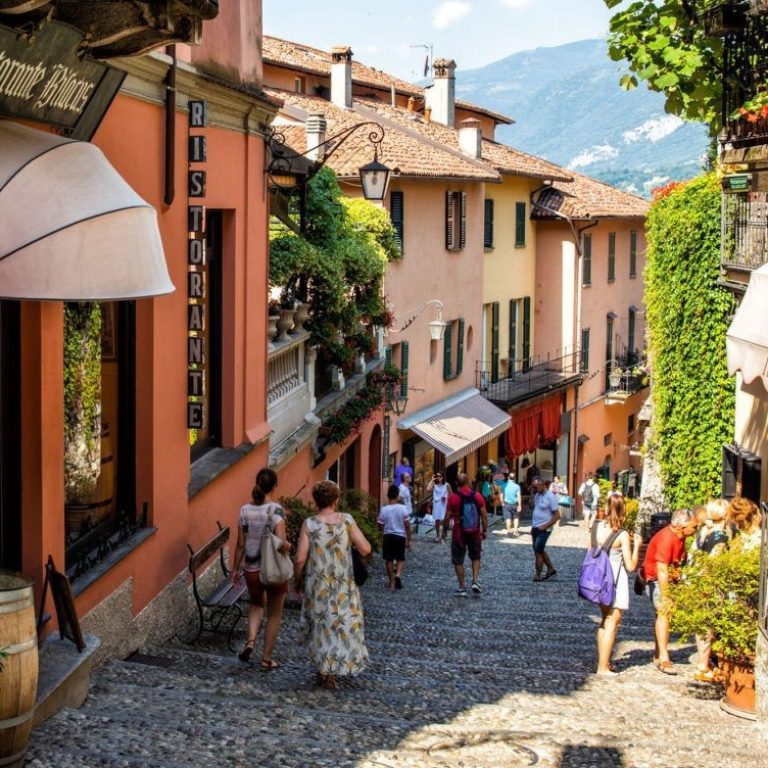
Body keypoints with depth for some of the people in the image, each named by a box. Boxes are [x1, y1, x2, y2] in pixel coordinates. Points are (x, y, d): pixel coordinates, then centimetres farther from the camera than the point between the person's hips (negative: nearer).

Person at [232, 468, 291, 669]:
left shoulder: (245, 510, -5)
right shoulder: (276, 510, -17)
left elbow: (241, 544, 0)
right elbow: (281, 543, -25)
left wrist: (235, 568, 10)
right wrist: (288, 546, -3)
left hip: (252, 569, 4)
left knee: (257, 604, 29)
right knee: (274, 615, 14)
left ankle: (250, 640, 8)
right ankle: (266, 658, 19)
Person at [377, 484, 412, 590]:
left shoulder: (384, 509, -8)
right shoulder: (403, 508, -8)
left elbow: (380, 527, -3)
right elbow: (407, 526, -6)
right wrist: (408, 540, 2)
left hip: (388, 536, 0)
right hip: (400, 536, 0)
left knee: (389, 560, 11)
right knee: (400, 559, 14)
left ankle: (392, 582, 14)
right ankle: (398, 574, -12)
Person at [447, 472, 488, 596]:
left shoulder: (453, 498, -11)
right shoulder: (477, 496, -4)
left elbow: (448, 517, -7)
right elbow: (484, 516, -2)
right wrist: (484, 530, 10)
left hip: (459, 534, -2)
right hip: (475, 533, 2)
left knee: (458, 561, 9)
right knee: (475, 558, 22)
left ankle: (462, 588, 10)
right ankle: (475, 581, 6)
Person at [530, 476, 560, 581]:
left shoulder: (550, 497, -16)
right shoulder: (537, 495, 7)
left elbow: (557, 516, -16)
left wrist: (545, 526, -18)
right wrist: (533, 526, 13)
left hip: (544, 529, -8)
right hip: (536, 528, 8)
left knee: (538, 551, -5)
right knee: (540, 551, 16)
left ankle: (538, 575, 5)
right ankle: (551, 569, 29)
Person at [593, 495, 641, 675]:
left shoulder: (597, 527, -3)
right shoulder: (622, 535, -16)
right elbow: (631, 566, -13)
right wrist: (636, 546, 0)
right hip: (616, 581, -6)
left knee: (605, 620, 22)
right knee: (612, 624, 4)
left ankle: (602, 660, 29)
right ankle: (603, 667, 7)